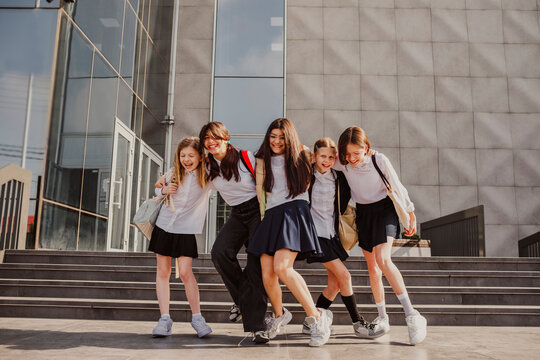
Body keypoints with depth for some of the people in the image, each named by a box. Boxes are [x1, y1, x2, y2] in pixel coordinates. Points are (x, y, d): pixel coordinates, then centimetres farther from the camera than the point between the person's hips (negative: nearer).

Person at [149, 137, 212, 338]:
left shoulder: (207, 176, -6)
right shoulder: (173, 173, 2)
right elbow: (158, 188, 19)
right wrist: (164, 190, -4)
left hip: (186, 229, -3)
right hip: (164, 225, 3)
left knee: (185, 272, -11)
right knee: (162, 272, 3)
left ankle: (197, 318, 4)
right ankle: (164, 319, 10)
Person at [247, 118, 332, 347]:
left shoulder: (300, 156, 12)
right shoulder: (263, 160, 17)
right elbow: (260, 189, 17)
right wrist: (263, 216, 14)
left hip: (294, 211, -4)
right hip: (271, 216, 4)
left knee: (282, 268, -23)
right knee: (267, 274, -5)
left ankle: (316, 317, -11)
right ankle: (279, 315, 24)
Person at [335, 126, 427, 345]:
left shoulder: (380, 161, -17)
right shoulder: (343, 164, -8)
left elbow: (398, 189, -7)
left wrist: (411, 217, 0)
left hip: (384, 210, -5)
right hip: (363, 213, 5)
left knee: (382, 260, -25)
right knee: (372, 267, 8)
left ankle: (412, 316, -21)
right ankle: (382, 320, 20)